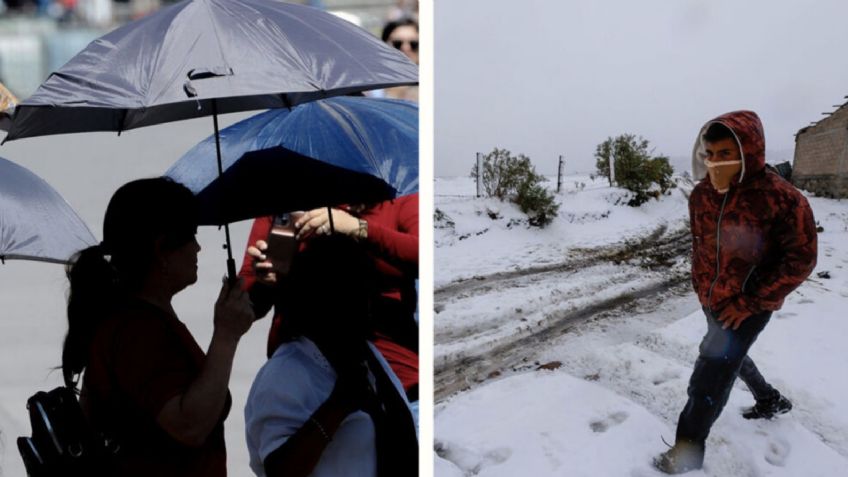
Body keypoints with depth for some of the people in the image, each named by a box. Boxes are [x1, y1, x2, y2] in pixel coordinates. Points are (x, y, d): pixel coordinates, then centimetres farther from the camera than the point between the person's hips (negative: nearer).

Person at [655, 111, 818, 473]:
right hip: (712, 299, 7)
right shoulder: (701, 195, -6)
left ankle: (686, 455, 2)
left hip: (749, 304, -7)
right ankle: (771, 401, 54)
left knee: (708, 380, -11)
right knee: (729, 355, 27)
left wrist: (750, 302, -19)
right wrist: (702, 286, 11)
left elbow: (800, 260, -18)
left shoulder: (781, 198, -24)